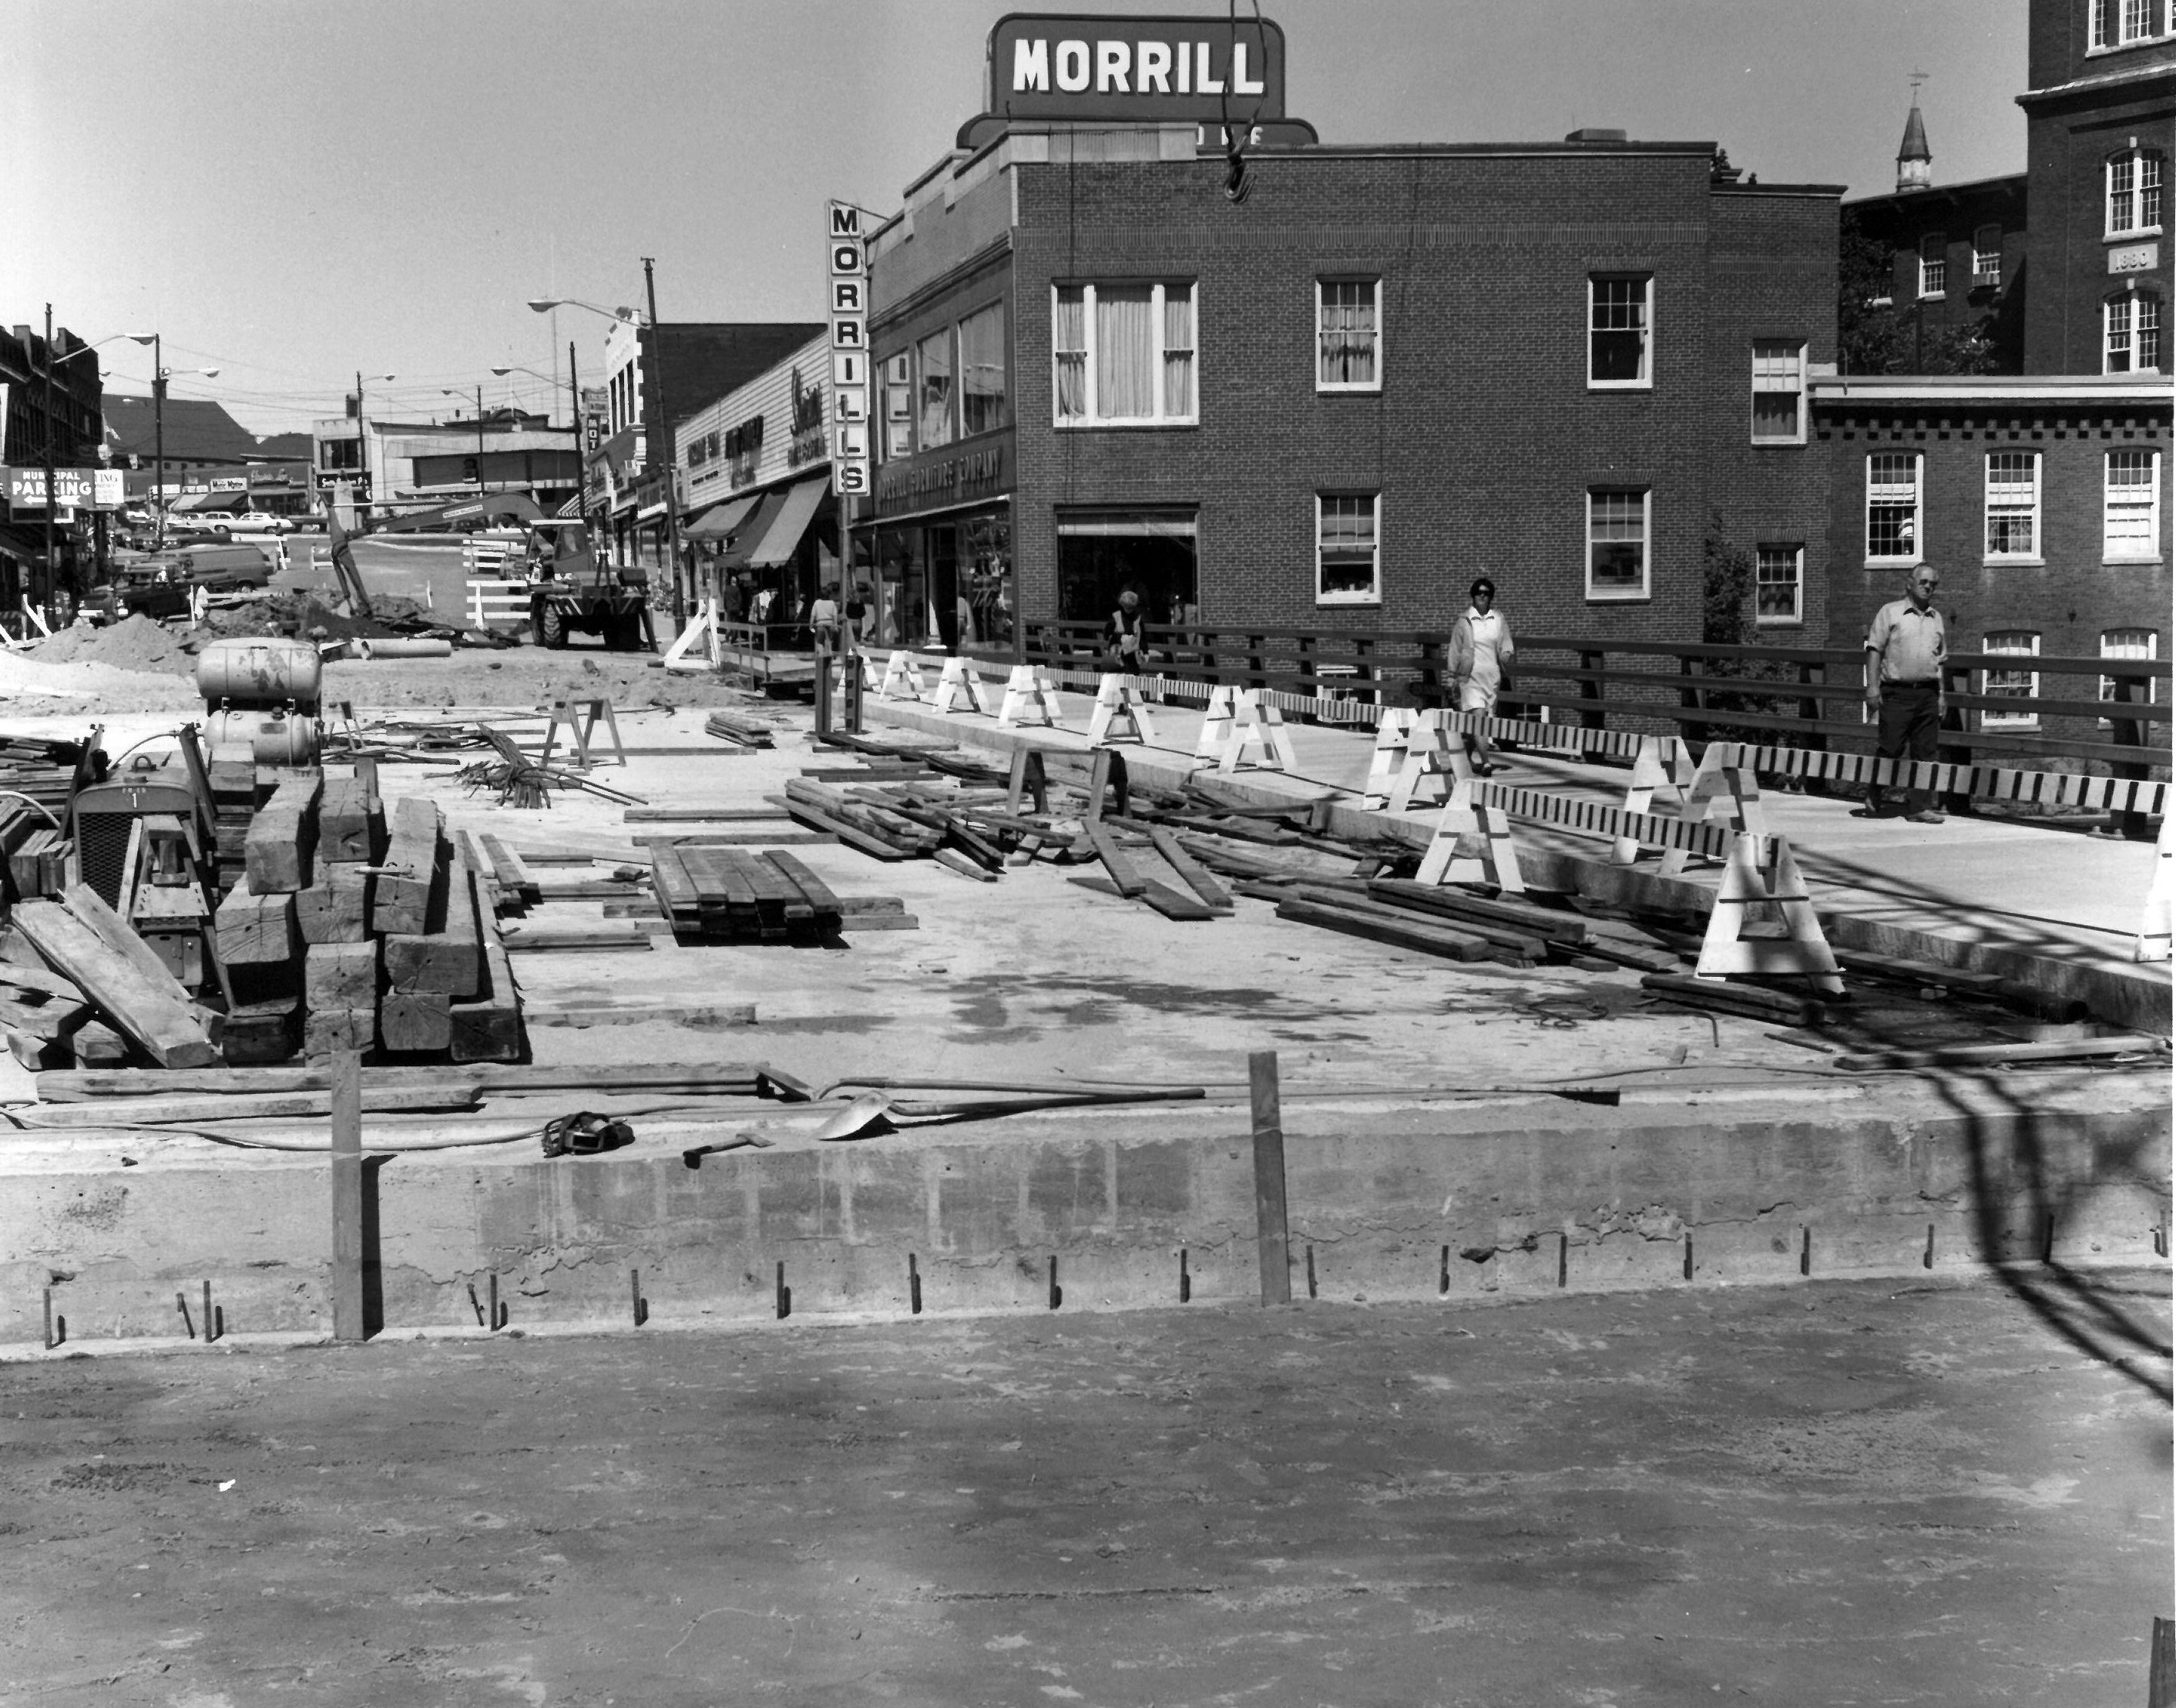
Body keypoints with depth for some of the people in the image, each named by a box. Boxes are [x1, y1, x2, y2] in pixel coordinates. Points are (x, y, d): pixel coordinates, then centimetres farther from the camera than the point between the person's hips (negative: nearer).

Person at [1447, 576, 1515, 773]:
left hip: (1492, 676, 3)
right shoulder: (1464, 621, 1)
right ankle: (1486, 762, -23)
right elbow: (1455, 652, 7)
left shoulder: (1498, 619, 7)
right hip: (1469, 675, -3)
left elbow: (1505, 650, 11)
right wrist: (1453, 680, 7)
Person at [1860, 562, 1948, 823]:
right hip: (1897, 692, -4)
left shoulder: (1936, 618, 17)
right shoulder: (1890, 612, 2)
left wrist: (1942, 694, 14)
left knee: (1925, 752, 1)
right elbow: (1875, 651, -1)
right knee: (1890, 748, -5)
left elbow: (1940, 659, 20)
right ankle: (1872, 800, 10)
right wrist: (1872, 687, -10)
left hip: (1928, 693, 4)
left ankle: (1920, 806, 3)